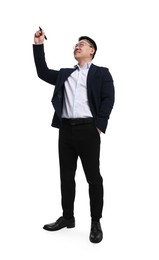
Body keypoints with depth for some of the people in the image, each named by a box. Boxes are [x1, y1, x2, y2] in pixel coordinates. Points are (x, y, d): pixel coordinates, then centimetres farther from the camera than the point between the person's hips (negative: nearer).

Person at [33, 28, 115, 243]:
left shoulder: (101, 73, 6)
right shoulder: (65, 74, 21)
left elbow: (108, 99, -3)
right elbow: (43, 72, 15)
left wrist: (99, 126, -13)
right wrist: (39, 45, 9)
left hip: (88, 129, -5)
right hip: (66, 129, 5)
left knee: (93, 177, 0)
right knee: (66, 176, 10)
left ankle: (96, 222, 10)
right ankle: (67, 217, 23)